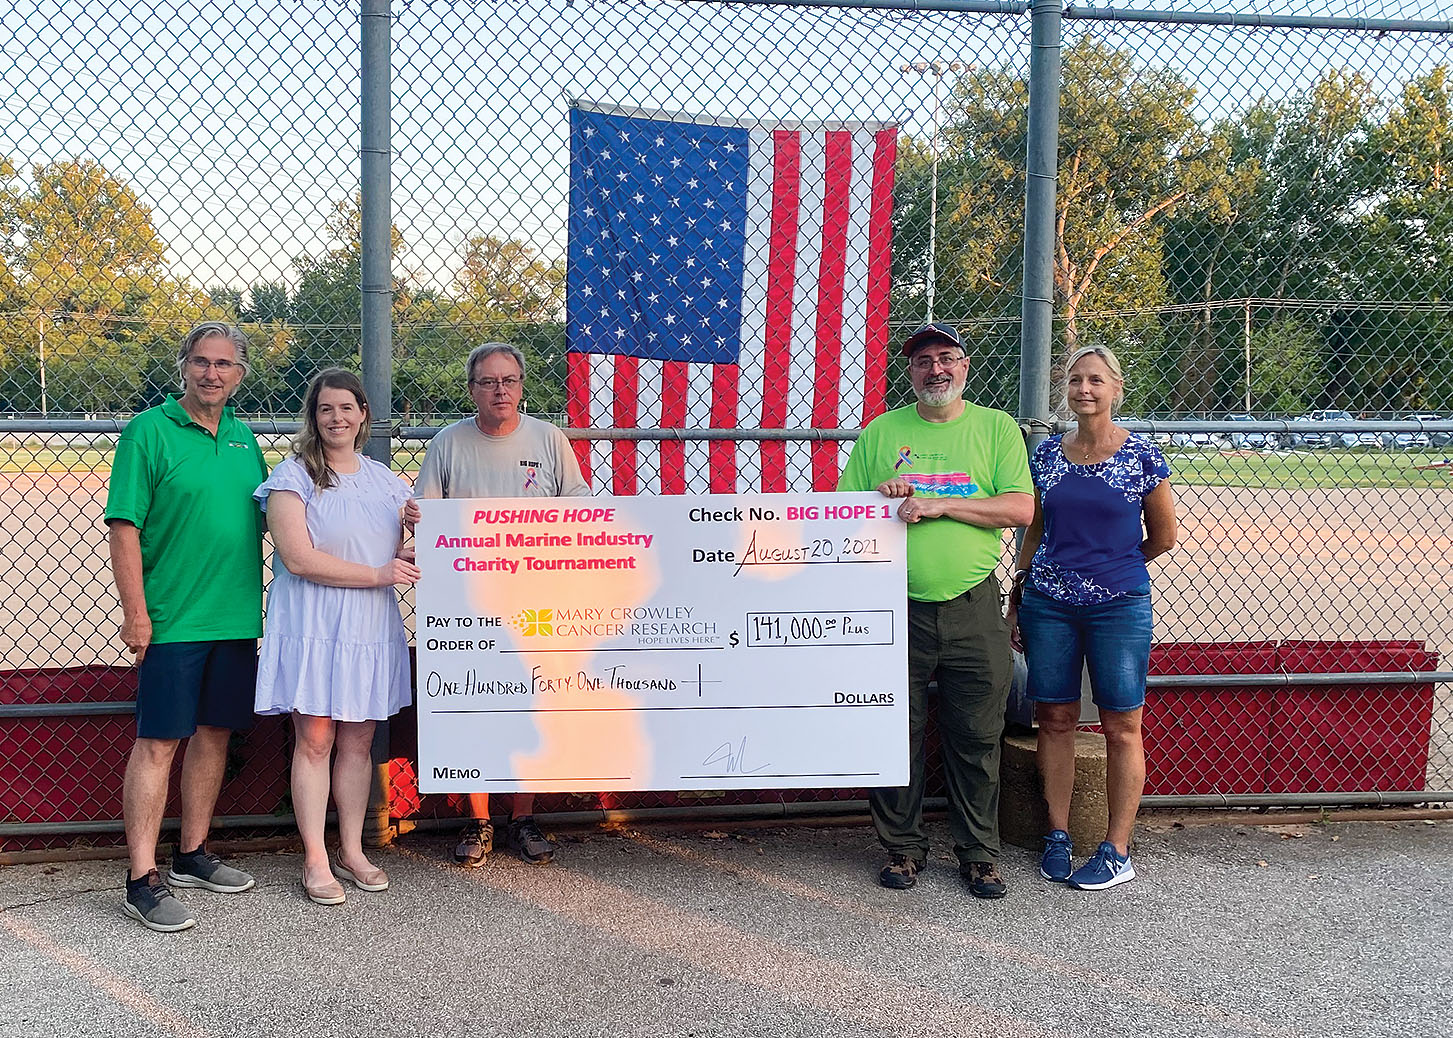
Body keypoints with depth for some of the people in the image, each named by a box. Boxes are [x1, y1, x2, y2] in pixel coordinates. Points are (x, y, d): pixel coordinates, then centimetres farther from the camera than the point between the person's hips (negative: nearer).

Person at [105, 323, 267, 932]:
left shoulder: (244, 438, 12)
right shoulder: (150, 430, -6)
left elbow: (265, 516, 21)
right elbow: (124, 527, -10)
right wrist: (135, 612, -15)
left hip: (235, 618, 6)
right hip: (172, 620, -6)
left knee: (214, 733, 13)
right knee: (159, 743, -4)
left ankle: (192, 856, 27)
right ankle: (142, 881, 2)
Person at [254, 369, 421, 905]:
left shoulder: (385, 479, 13)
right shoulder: (293, 476, -4)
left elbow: (400, 555, 20)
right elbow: (298, 558, -14)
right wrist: (376, 574, -14)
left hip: (371, 626, 5)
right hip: (313, 625, -4)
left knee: (358, 741, 9)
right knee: (314, 741, -1)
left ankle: (352, 851, 20)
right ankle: (315, 861, 8)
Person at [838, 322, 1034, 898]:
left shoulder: (997, 428, 7)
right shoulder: (880, 433, 10)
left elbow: (1020, 508, -5)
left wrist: (938, 504, -12)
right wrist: (879, 496, -9)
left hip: (973, 610, -1)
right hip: (896, 607, 1)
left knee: (976, 738, 6)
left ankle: (978, 852, 21)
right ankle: (902, 846, 21)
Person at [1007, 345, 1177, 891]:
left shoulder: (1141, 455, -4)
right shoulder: (1047, 454, 6)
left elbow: (1163, 536, 5)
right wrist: (1016, 598, 11)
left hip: (1119, 605, -3)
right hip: (1048, 605, 3)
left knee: (1121, 727, 3)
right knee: (1055, 719, 8)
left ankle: (1117, 852, 14)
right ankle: (1057, 838, 21)